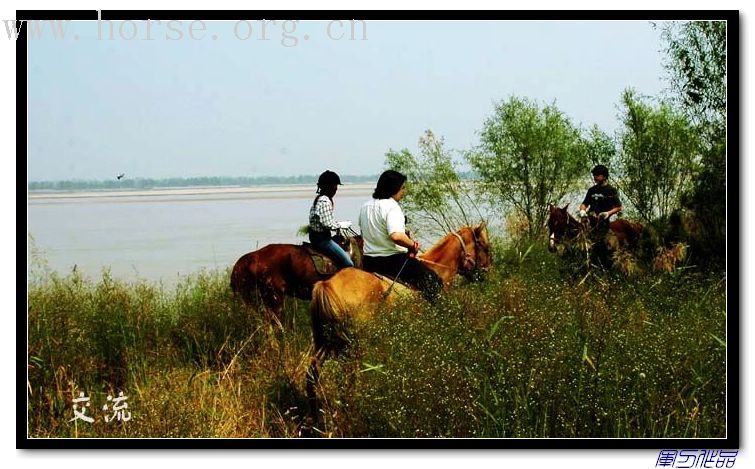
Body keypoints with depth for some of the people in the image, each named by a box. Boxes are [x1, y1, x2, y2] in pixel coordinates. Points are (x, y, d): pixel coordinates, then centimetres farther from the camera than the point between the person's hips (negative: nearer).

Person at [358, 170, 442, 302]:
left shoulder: (365, 206, 9)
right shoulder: (392, 206, -18)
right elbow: (396, 236, -34)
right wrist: (413, 244, -19)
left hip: (368, 261, 9)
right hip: (392, 260, -9)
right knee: (434, 281, 1)